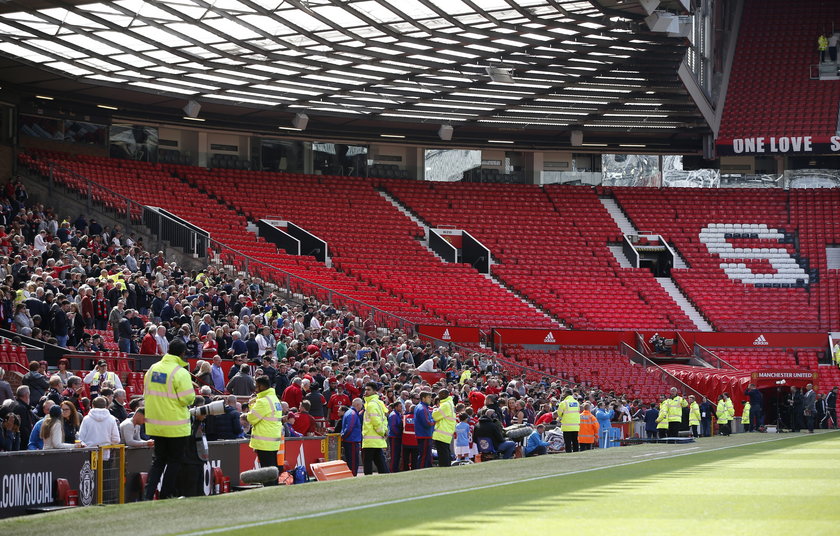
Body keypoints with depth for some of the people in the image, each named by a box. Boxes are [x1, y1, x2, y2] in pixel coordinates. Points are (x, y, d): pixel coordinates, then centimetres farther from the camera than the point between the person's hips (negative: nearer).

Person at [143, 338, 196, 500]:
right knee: (174, 461, 8)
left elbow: (147, 393, 12)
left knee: (158, 460, 16)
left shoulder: (152, 369, 4)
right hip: (176, 426, -6)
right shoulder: (181, 373, -17)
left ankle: (148, 494, 3)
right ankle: (165, 496, 9)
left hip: (155, 424, 6)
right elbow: (188, 399, -18)